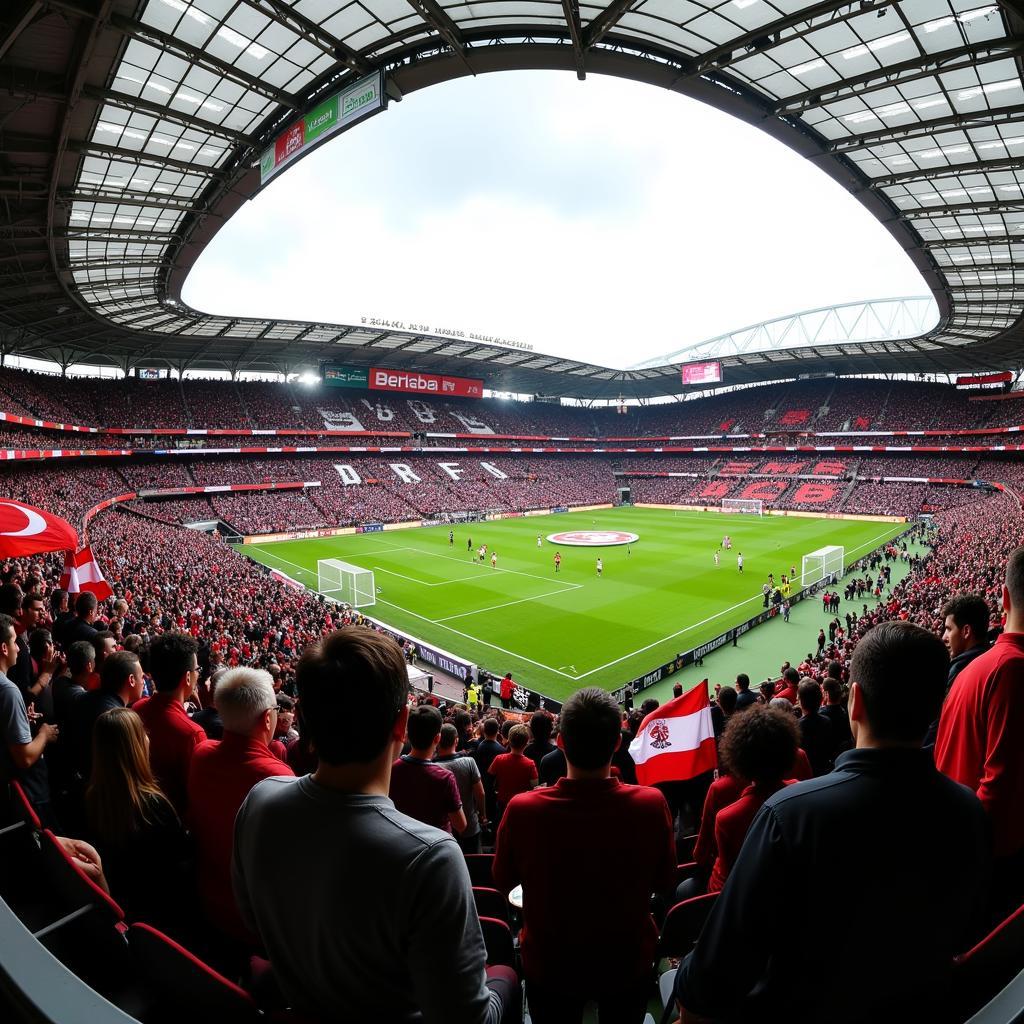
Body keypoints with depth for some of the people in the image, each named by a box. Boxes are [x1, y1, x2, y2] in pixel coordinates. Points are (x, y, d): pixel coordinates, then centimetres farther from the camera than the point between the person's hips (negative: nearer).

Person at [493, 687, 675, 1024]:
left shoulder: (522, 809, -30)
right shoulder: (651, 803, -28)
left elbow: (503, 881, -9)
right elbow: (663, 881, -8)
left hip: (549, 966, -1)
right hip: (628, 963, 1)